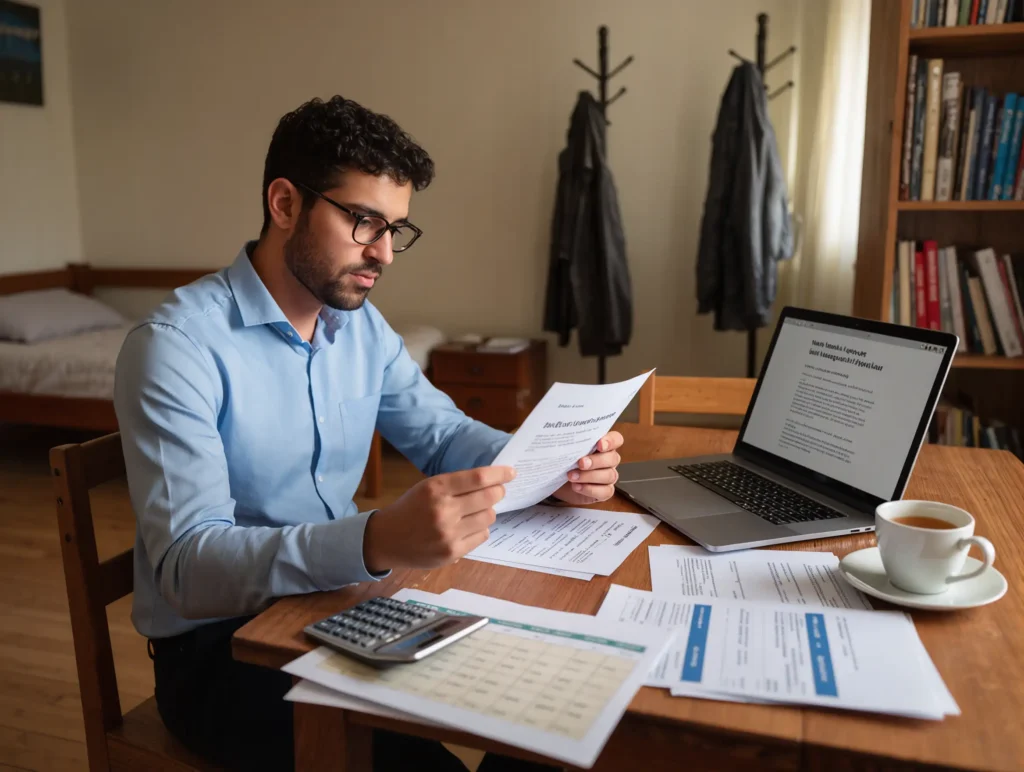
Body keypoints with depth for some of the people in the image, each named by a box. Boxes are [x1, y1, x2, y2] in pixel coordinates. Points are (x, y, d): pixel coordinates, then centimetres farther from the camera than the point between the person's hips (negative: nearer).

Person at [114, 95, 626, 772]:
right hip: (219, 646, -6)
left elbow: (442, 433, 9)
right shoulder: (178, 347, -19)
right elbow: (188, 565, -27)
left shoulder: (362, 324, 5)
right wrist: (378, 542, -43)